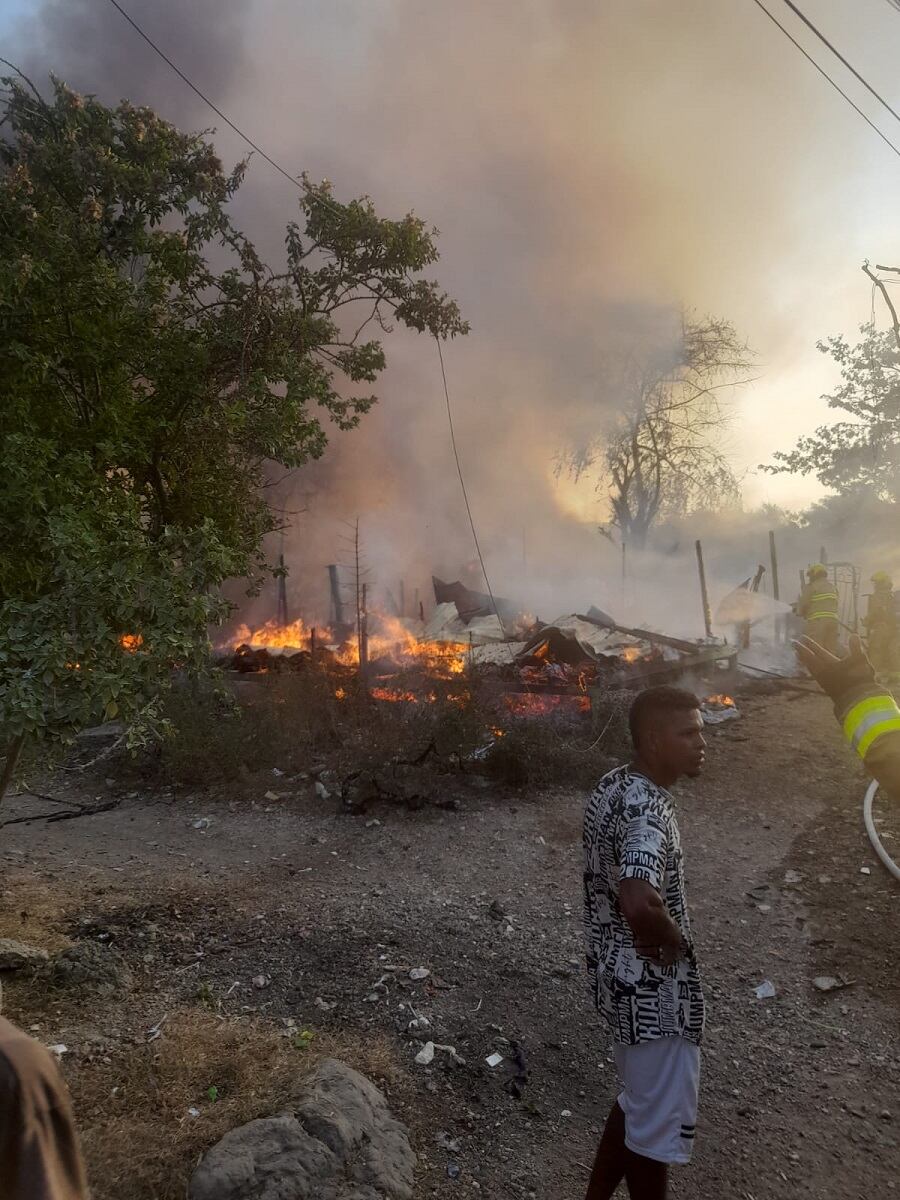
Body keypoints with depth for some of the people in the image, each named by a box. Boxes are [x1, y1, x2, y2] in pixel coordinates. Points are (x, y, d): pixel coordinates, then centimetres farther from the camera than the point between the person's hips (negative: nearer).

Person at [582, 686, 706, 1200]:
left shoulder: (614, 786, 3)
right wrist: (675, 942, -22)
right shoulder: (647, 809, -28)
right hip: (655, 987, -10)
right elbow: (640, 905, -43)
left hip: (621, 974, 10)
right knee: (659, 1124, 11)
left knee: (637, 1103, 27)